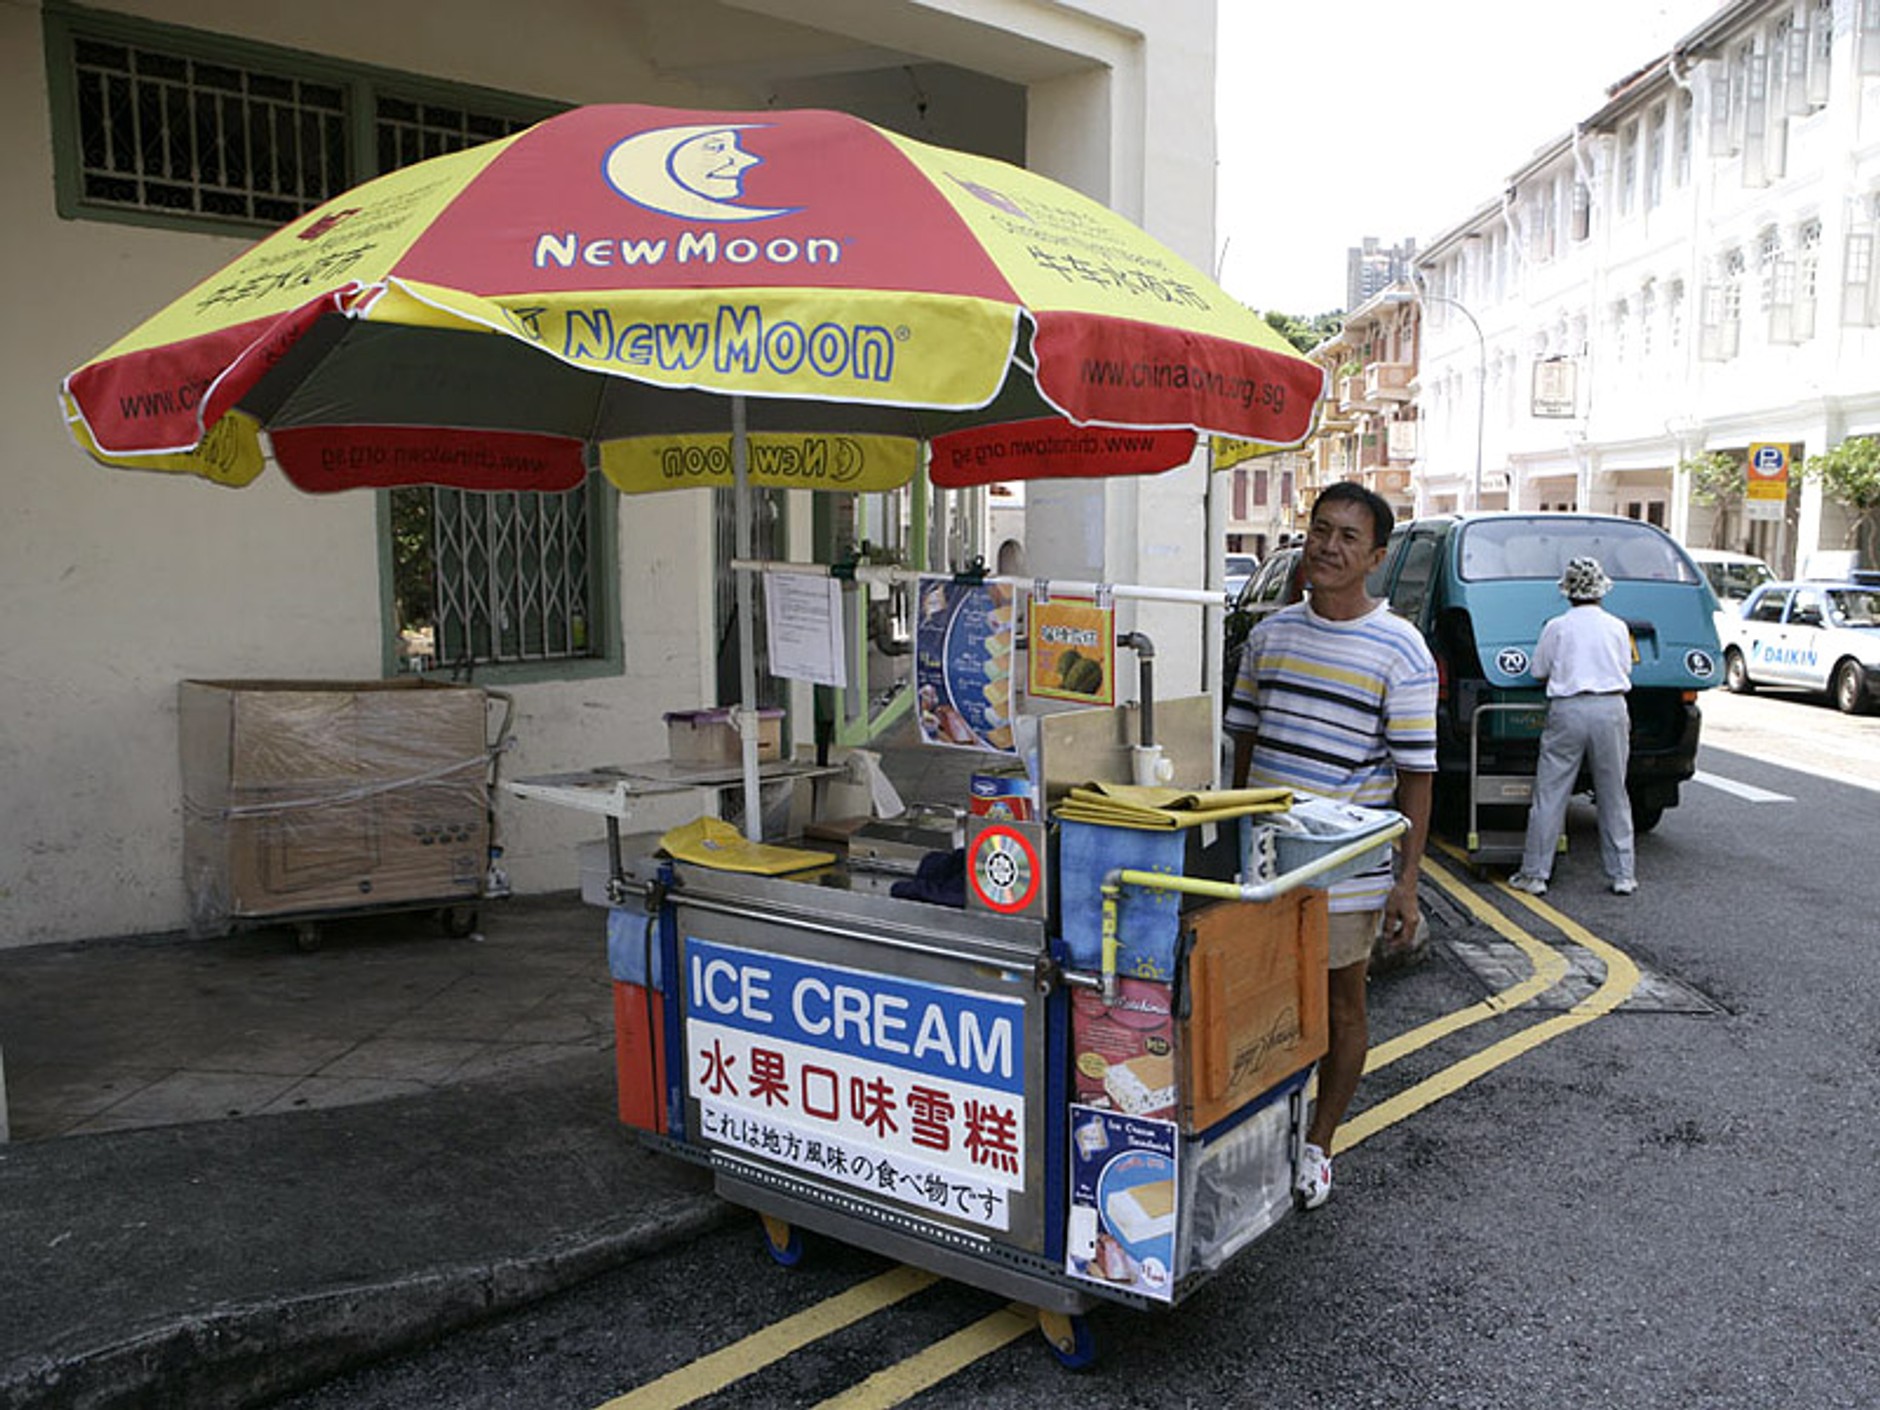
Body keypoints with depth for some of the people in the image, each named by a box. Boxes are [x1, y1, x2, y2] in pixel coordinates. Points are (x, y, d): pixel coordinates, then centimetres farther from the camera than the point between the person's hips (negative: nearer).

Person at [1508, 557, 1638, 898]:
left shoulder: (1556, 627, 2)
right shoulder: (1617, 627, 7)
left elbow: (1538, 673, 9)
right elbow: (1625, 671, 14)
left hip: (1568, 710, -2)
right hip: (1611, 709, 2)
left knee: (1549, 795, 1)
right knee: (1613, 797, 11)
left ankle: (1534, 874, 2)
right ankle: (1622, 875, 16)